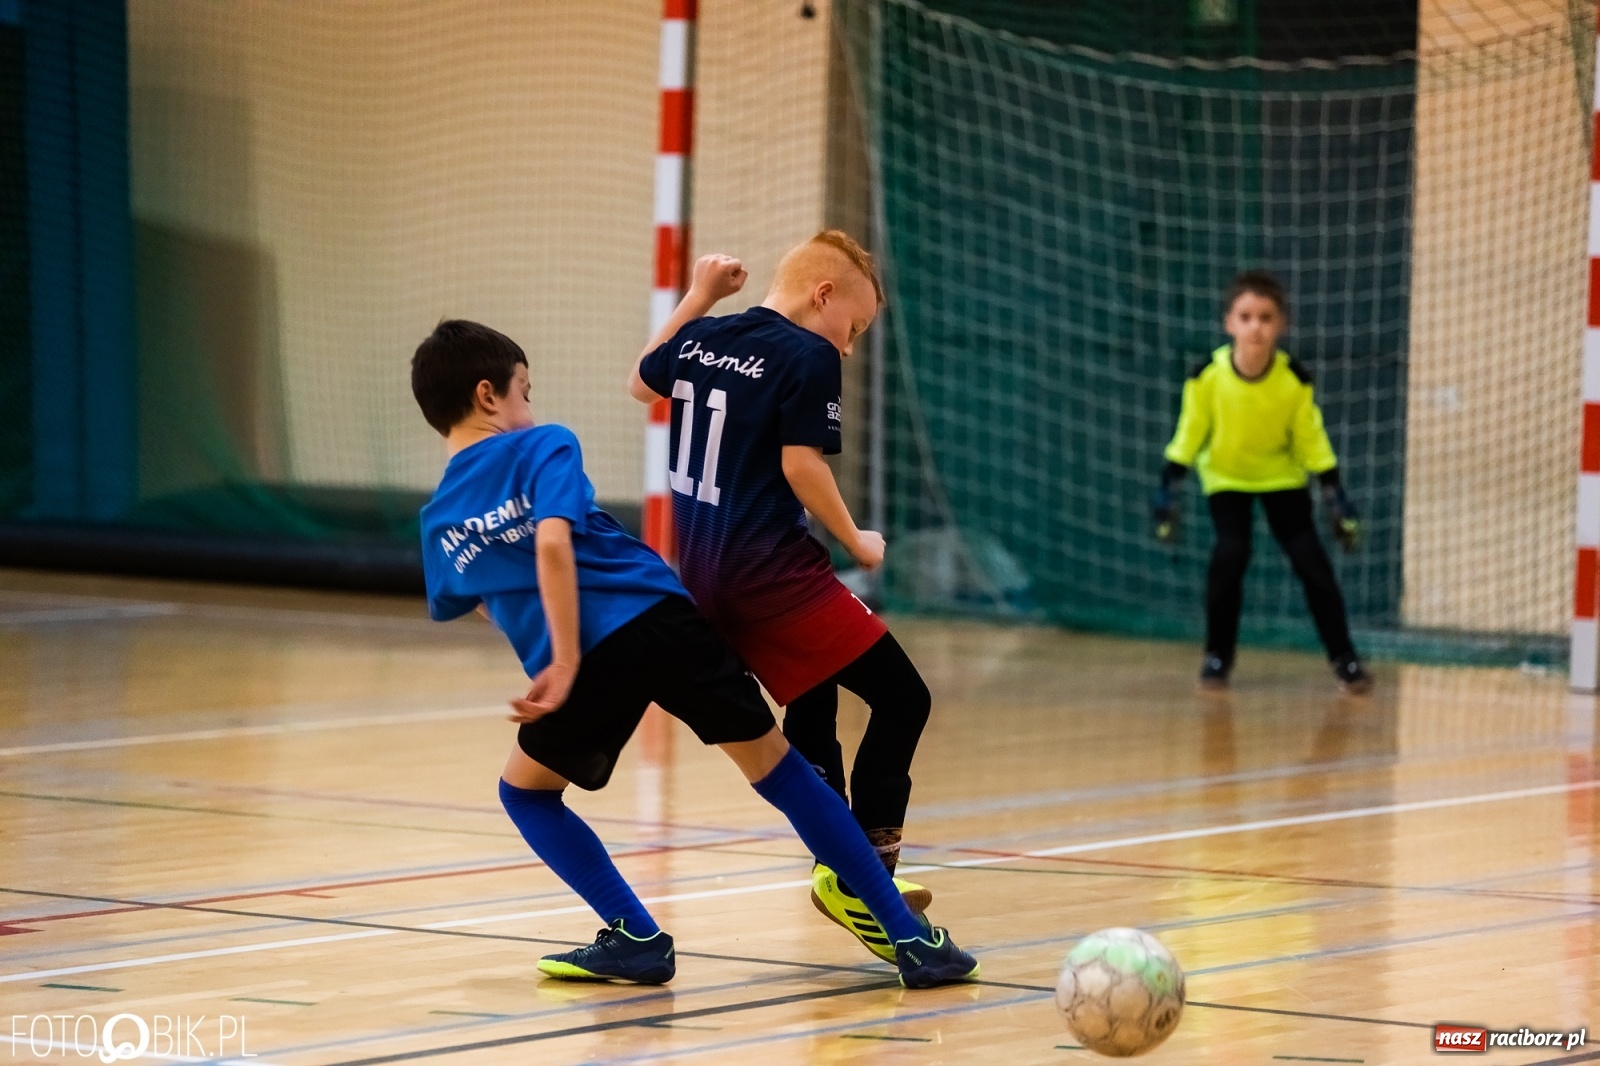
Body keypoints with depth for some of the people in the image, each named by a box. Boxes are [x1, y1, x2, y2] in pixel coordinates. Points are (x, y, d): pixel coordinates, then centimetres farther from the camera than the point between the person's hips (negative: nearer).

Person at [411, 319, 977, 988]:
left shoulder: (438, 523, 17)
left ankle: (637, 939, 14)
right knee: (779, 772, 10)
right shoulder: (540, 447, 6)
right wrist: (566, 661, -13)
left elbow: (471, 603, 33)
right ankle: (911, 938, 8)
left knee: (525, 793, 26)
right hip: (663, 622, -1)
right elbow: (552, 543, -12)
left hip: (592, 661, 1)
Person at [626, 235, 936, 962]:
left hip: (704, 574, 9)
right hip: (772, 570, -9)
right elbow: (801, 465, -17)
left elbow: (641, 382, 32)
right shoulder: (809, 357, -11)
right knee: (900, 696, -7)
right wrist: (856, 542, -3)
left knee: (810, 709, 22)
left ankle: (839, 869, 19)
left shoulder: (701, 339, 12)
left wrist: (697, 299, 37)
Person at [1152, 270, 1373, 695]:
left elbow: (1311, 440, -11)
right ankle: (1217, 656, -3)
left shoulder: (1294, 380, -24)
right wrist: (1167, 490, -15)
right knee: (1230, 553, -21)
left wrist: (1335, 496, -11)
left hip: (1281, 473, 1)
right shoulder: (1208, 376, -27)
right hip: (1226, 475, -1)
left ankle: (1343, 657, 3)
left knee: (1309, 559, -10)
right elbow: (1189, 435, -13)